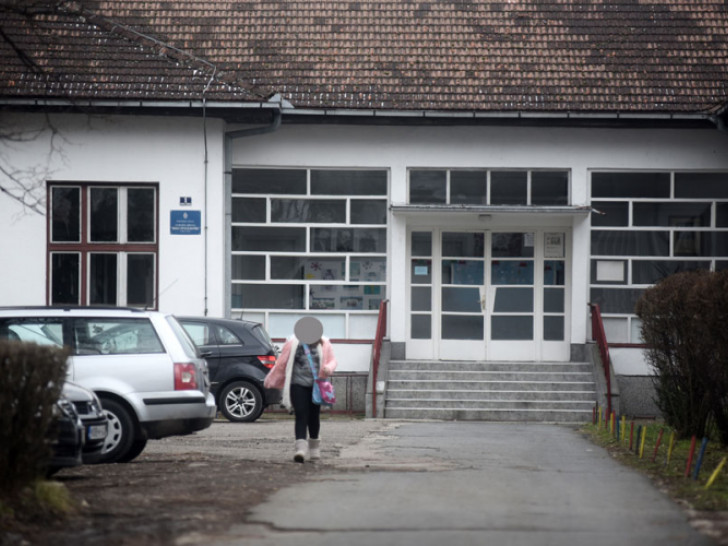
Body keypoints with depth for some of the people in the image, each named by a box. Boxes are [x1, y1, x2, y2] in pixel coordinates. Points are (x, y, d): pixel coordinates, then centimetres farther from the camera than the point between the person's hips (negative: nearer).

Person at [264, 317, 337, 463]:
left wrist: (328, 368, -14)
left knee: (314, 416, 12)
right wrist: (271, 381, 8)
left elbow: (332, 361, 11)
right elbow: (281, 363, 4)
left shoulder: (324, 345, 3)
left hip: (316, 385, 2)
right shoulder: (293, 343, -3)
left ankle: (314, 447, 31)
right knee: (301, 415, -13)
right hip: (298, 385, -2)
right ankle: (301, 448, -22)